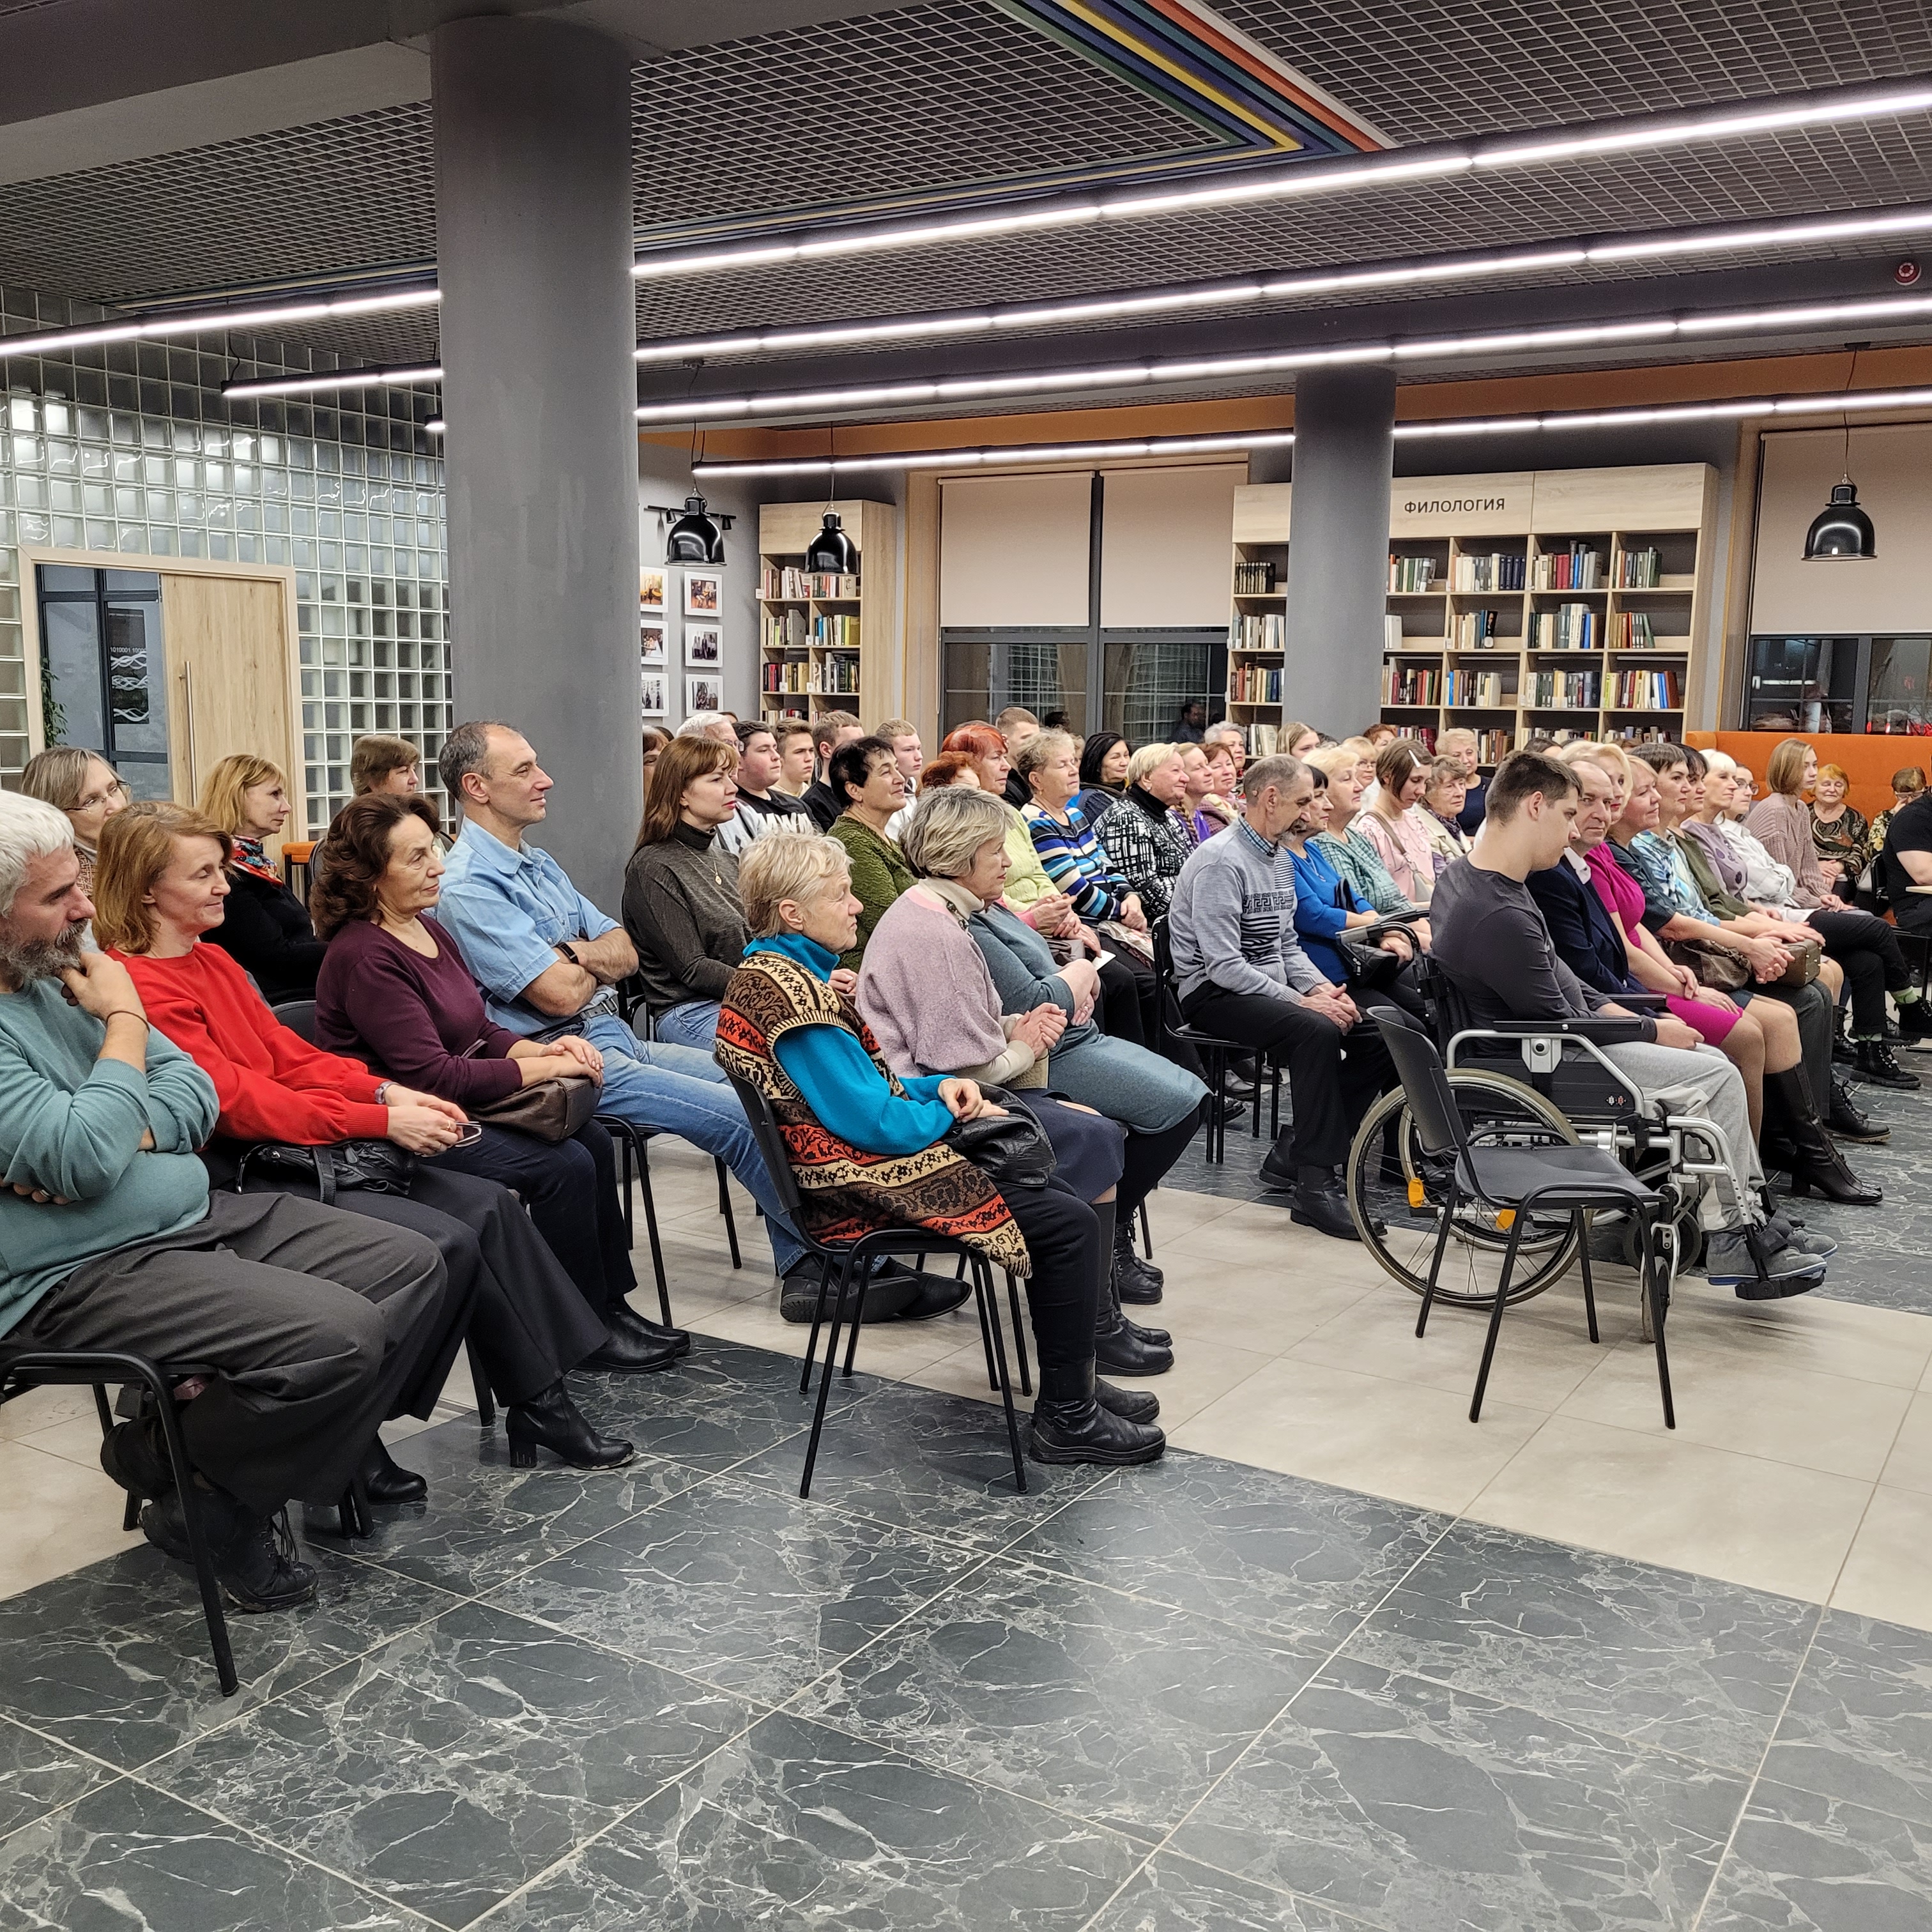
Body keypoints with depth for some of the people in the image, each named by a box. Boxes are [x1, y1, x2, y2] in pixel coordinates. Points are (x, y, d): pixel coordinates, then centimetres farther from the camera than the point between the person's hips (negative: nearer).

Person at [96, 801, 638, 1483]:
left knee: (488, 1203, -6)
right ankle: (538, 1405, -1)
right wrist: (382, 1121, -20)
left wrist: (389, 1091, -4)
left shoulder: (212, 960, 15)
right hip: (237, 1181, -9)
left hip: (301, 1147, 9)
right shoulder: (138, 987, -15)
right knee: (447, 1240, -20)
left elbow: (289, 1054, 13)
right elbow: (235, 1101, -20)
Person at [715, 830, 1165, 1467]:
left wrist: (940, 1086, 1)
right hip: (863, 1182, -11)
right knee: (1069, 1224, -12)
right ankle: (1068, 1419, -3)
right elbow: (871, 1120, -24)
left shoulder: (790, 971, 12)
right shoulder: (792, 991, -22)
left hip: (860, 1163, 11)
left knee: (1059, 1195, 14)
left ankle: (1072, 1384, 21)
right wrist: (953, 1112, -7)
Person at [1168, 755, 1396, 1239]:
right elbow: (1222, 964, -22)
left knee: (1376, 1034, -5)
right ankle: (1315, 1185, -27)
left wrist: (1321, 987, -2)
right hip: (1213, 993, -9)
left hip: (1270, 986, 9)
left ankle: (1293, 1153, 1)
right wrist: (1300, 1000, -22)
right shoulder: (1221, 861, -16)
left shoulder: (1281, 860, 14)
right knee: (1316, 1031, -32)